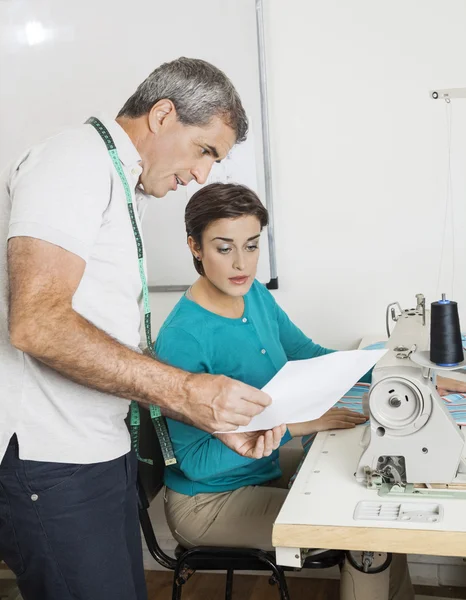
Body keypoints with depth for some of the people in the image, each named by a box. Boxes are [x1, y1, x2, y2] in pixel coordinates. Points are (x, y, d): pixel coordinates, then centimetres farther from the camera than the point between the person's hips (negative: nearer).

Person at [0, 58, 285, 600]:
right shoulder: (75, 160, -11)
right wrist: (183, 391, -23)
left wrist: (216, 418, 7)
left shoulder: (123, 191, 19)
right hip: (47, 461, -9)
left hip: (100, 452, 9)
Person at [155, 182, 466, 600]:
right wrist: (296, 424, -30)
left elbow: (308, 356, 6)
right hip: (211, 499, -7)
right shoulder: (183, 339, -27)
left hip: (266, 466, 7)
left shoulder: (255, 294, -5)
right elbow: (196, 461, -24)